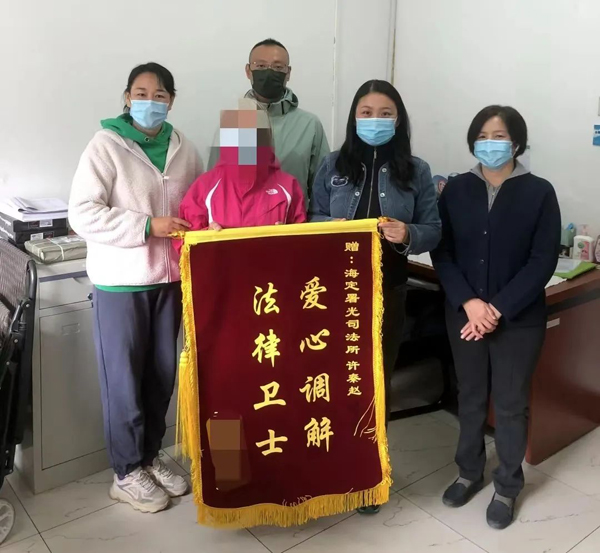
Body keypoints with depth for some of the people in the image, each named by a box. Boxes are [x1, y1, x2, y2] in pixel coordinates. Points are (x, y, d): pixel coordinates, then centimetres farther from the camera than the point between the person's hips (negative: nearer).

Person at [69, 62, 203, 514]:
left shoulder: (184, 150, 5)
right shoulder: (106, 146, -9)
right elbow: (82, 214, -16)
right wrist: (148, 225, -22)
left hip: (170, 279, 5)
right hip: (121, 282, -5)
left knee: (162, 374, 13)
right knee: (124, 378, 5)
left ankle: (150, 457, 32)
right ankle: (128, 473, 22)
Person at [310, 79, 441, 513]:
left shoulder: (416, 170, 2)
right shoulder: (333, 166, 5)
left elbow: (434, 230, 1)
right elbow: (312, 219, 7)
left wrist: (408, 234, -19)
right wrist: (331, 228, -15)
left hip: (388, 290, 0)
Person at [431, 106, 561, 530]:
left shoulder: (539, 193, -5)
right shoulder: (456, 190, 1)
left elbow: (543, 261, -9)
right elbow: (442, 253, -3)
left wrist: (499, 309, -17)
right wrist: (468, 302, -16)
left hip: (519, 320, -2)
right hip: (464, 314, 2)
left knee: (511, 404, 10)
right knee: (470, 397, 16)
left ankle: (508, 487, 30)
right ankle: (470, 472, 37)